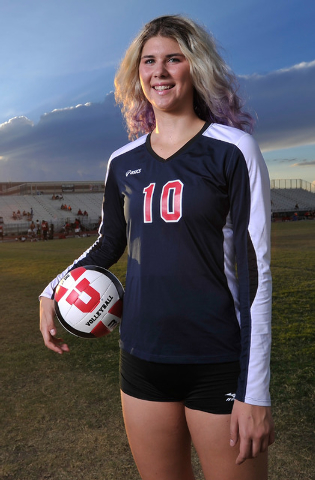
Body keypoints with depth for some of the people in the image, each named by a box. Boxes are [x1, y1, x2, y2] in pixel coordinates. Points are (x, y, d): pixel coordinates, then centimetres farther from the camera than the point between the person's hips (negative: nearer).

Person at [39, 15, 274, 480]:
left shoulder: (232, 149, -6)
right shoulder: (123, 162, 7)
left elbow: (256, 269, -9)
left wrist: (255, 390, -11)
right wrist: (51, 291, 4)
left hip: (219, 365, -4)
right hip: (143, 356, 4)